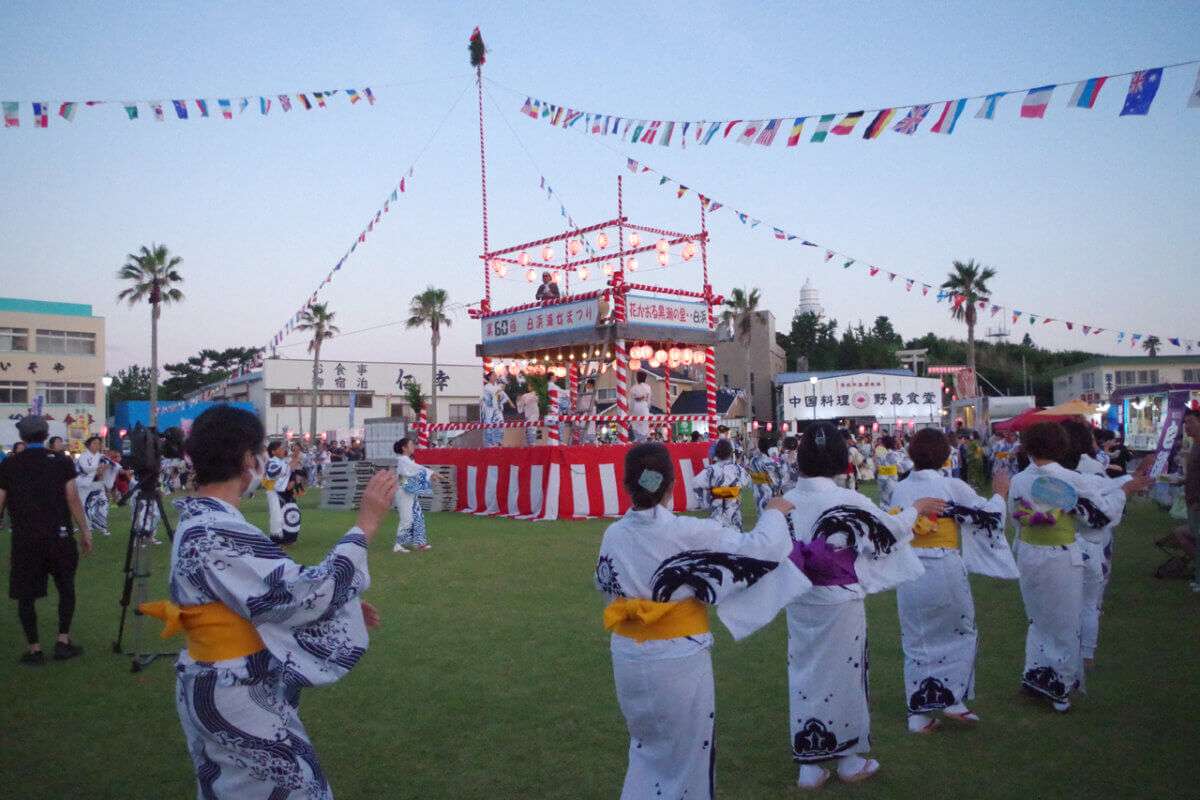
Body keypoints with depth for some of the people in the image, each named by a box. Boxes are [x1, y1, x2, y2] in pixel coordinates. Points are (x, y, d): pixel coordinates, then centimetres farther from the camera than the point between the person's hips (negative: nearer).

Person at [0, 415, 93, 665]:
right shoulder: (61, 462, -1)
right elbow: (73, 500, -4)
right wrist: (85, 531, 3)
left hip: (25, 539, 0)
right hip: (59, 536, 0)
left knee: (26, 594, 9)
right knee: (66, 589, 14)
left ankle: (34, 649, 11)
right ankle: (63, 642, 12)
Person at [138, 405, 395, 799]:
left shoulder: (197, 523, 5)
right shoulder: (218, 534, -27)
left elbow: (262, 596, 12)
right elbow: (304, 594, -29)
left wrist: (338, 603, 9)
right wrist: (366, 524, -26)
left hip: (220, 689, 10)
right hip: (239, 699, -10)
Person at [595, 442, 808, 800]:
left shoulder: (613, 535, -9)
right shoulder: (691, 534, -21)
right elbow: (761, 547, -12)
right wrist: (773, 513, 7)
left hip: (628, 659, 5)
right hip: (679, 661, -4)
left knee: (647, 745, 27)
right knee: (685, 754, 17)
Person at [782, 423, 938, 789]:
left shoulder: (788, 500, -6)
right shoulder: (849, 500, -15)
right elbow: (890, 530, -1)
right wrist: (916, 508, 17)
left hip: (800, 602, 3)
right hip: (840, 603, -3)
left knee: (805, 675, 11)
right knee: (844, 675, 12)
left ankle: (809, 766, 21)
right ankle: (850, 759, 28)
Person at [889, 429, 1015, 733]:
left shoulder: (899, 489, 1)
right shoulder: (952, 486, -8)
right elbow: (988, 514, 2)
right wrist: (1000, 493, 19)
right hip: (945, 569, -3)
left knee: (916, 640, 13)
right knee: (960, 633, 19)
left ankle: (918, 713, 16)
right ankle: (952, 697, 15)